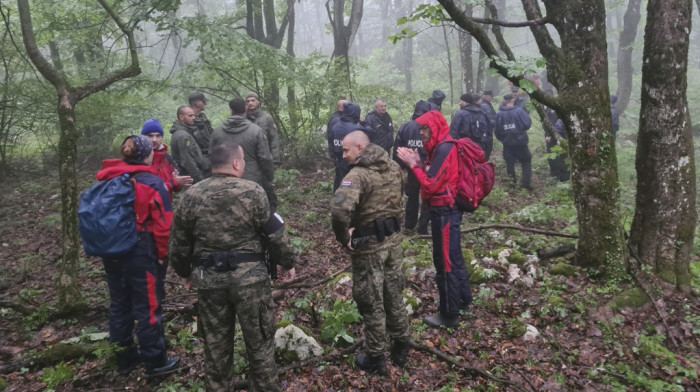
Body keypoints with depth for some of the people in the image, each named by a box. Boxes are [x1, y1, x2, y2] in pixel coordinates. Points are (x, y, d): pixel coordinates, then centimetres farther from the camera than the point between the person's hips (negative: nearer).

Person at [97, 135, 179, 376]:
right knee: (148, 306, 5)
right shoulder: (152, 183, -14)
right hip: (141, 253, -6)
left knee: (119, 304, 18)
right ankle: (155, 361, 18)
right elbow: (163, 224, -15)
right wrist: (163, 254, -2)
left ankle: (125, 358, 32)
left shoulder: (107, 181, 5)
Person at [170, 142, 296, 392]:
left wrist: (185, 272, 22)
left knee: (216, 343, 18)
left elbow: (180, 243, 7)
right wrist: (288, 262, 7)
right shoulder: (252, 192, -11)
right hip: (250, 277, -3)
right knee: (259, 340, 13)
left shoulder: (191, 196, 0)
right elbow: (275, 234, -7)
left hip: (208, 278, 3)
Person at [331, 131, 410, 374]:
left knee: (371, 302, 8)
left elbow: (340, 210, -38)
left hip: (369, 245, -7)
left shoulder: (358, 175, -22)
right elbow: (403, 191, 22)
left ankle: (375, 359, 23)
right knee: (394, 295, 20)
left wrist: (344, 237, -21)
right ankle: (401, 348, 35)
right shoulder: (394, 168, 4)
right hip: (394, 239, 7)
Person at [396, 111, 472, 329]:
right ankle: (463, 301, 36)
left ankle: (450, 315, 10)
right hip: (447, 209, 10)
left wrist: (413, 165, -15)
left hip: (445, 212, -10)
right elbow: (434, 178, 11)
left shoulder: (444, 149, -20)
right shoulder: (442, 147, 12)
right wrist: (419, 164, -1)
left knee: (445, 262, -1)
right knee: (453, 258, 21)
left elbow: (431, 185, -23)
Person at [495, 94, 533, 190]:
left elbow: (497, 130, 2)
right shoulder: (519, 110, -10)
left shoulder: (500, 113, -2)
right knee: (526, 161, 11)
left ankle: (512, 183, 12)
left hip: (507, 143, 2)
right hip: (520, 142, -2)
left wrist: (501, 139, 16)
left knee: (509, 163, 12)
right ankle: (526, 183, 2)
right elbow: (528, 123, -12)